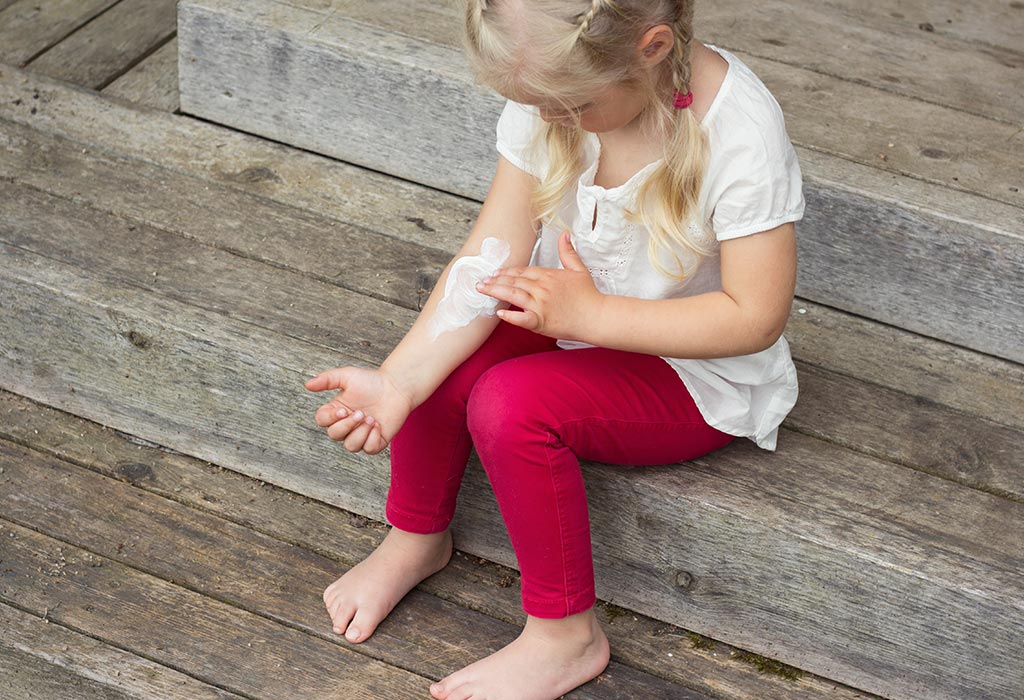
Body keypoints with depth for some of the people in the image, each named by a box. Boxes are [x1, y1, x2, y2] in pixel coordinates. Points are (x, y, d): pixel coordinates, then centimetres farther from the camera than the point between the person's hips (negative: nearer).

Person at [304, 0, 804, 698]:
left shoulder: (741, 133, -31)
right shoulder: (550, 89, -15)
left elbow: (755, 316, -26)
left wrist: (586, 311, -30)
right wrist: (396, 381, -30)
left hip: (700, 373, -5)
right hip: (574, 312, 5)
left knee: (510, 405, -28)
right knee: (439, 365, -20)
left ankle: (566, 635, -8)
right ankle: (417, 538, 12)